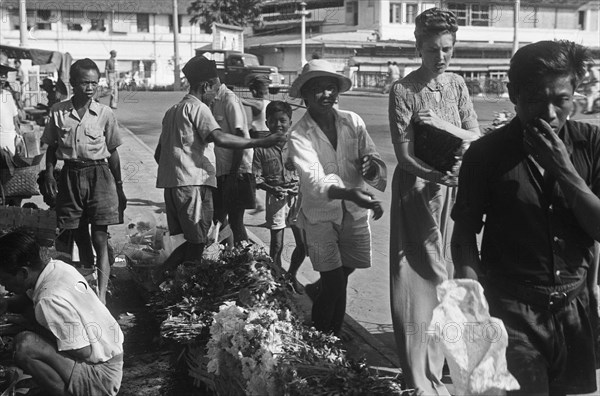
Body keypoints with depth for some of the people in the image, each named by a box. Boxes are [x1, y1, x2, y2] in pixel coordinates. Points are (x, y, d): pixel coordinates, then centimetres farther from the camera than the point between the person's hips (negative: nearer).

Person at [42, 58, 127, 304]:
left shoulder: (104, 114, -1)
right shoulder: (58, 112, 1)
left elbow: (112, 152, 6)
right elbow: (51, 147, 10)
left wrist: (119, 187, 8)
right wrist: (49, 174, -5)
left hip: (99, 174, -2)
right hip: (70, 175, 2)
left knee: (100, 239, -7)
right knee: (80, 238, 10)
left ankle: (101, 294, -9)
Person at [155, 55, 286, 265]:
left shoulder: (172, 110, 23)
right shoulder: (197, 107, -5)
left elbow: (158, 153, 25)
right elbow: (219, 138, -23)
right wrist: (260, 143, -25)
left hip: (171, 182, 9)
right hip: (192, 183, -9)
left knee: (191, 240, 12)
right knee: (197, 242, -6)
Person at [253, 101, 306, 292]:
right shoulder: (262, 148, -4)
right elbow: (257, 178, -4)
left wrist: (301, 186, -14)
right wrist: (272, 189, -20)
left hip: (298, 197, 2)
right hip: (276, 199, -2)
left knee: (303, 243, 6)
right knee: (277, 245, 0)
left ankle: (292, 275, 31)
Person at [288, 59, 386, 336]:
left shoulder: (353, 122, -2)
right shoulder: (299, 134, -13)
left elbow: (372, 156, -3)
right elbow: (314, 179, -26)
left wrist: (373, 167, -29)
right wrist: (348, 193, -43)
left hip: (354, 212, 4)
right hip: (320, 215, -3)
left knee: (341, 278, 12)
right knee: (333, 284, -8)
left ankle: (334, 338, 30)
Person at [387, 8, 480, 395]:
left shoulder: (457, 84, 5)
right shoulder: (404, 90, -9)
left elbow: (477, 139, 2)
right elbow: (405, 156, -13)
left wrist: (442, 124, -15)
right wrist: (440, 176, -28)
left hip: (453, 190, 5)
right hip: (419, 189, -4)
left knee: (447, 274, 8)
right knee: (421, 278, -4)